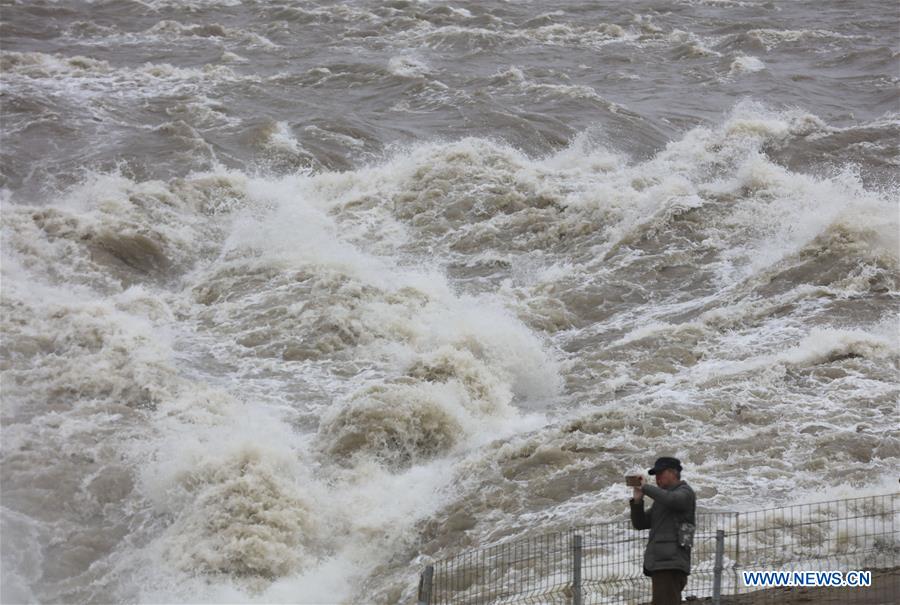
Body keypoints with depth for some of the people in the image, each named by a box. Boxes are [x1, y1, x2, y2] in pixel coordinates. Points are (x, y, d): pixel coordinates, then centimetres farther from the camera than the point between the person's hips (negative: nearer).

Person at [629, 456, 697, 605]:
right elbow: (640, 524, 20)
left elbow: (670, 499, -24)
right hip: (658, 564, 10)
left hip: (671, 564, -10)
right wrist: (637, 500, 3)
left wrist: (645, 487, -11)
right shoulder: (661, 500, 25)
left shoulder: (685, 493, -1)